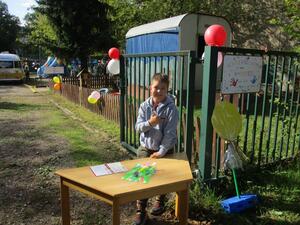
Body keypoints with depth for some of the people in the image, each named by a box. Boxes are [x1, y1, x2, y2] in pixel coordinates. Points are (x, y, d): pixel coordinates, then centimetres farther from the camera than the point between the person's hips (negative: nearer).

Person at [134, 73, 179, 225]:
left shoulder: (171, 108, -16)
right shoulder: (144, 106, -4)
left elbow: (169, 133, -17)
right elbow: (138, 127, -5)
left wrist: (161, 151, -17)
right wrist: (149, 123, -24)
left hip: (164, 150, -2)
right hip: (145, 148, 3)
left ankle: (160, 201, 45)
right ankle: (141, 212, 18)